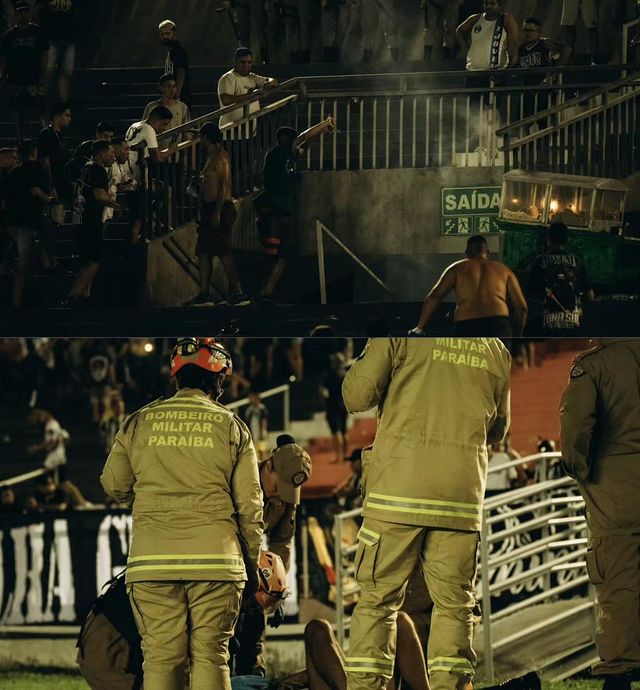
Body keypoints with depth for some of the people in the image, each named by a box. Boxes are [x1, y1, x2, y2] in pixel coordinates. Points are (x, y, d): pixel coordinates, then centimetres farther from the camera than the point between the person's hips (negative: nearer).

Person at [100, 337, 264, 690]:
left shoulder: (140, 423, 7)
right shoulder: (231, 427, 5)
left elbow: (114, 485, 15)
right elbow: (249, 503, 5)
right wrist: (252, 562, 15)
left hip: (152, 559, 1)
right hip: (215, 558, -1)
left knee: (160, 657, 2)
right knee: (210, 655, 1)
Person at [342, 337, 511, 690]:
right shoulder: (496, 350, 10)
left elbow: (356, 396, -3)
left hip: (399, 489, -2)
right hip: (461, 498, 2)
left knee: (377, 599, 4)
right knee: (454, 605, 6)